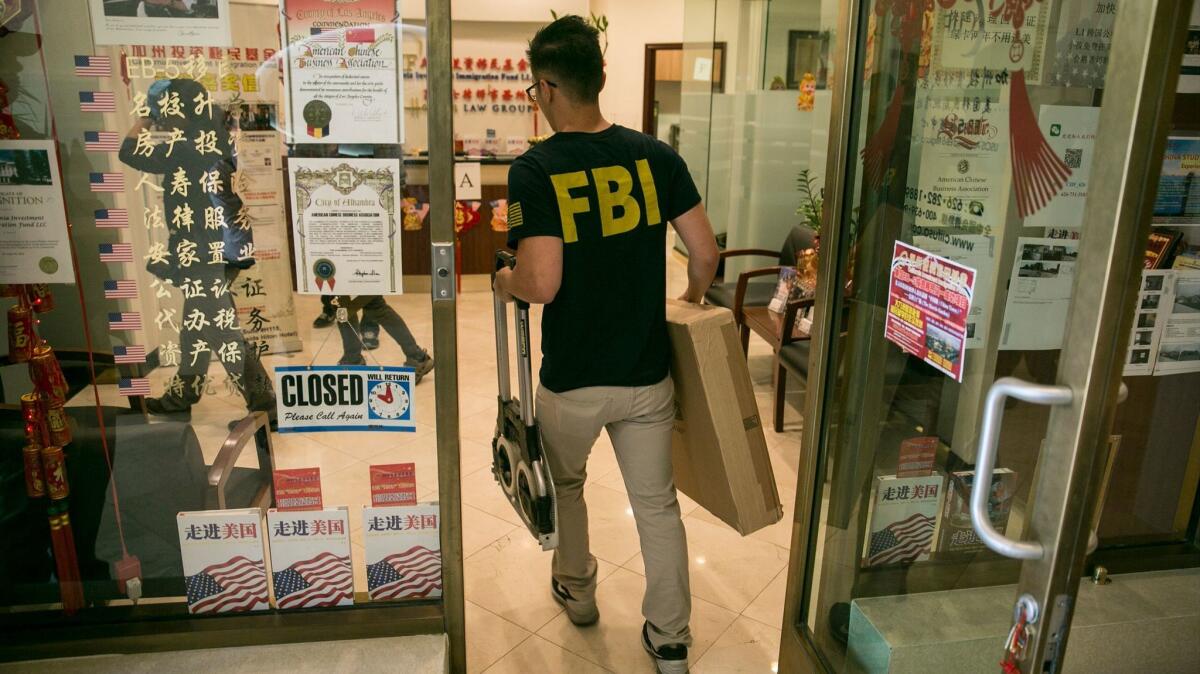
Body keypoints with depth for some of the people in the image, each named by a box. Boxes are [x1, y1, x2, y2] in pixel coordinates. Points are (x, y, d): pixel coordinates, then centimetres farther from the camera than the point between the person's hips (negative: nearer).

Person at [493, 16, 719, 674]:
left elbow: (541, 284, -24)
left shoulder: (534, 170, -16)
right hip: (647, 373, 3)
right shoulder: (656, 155, -5)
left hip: (570, 379, -2)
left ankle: (577, 591, 47)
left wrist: (503, 280, -1)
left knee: (564, 485, 26)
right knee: (657, 503, 17)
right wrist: (691, 301, 18)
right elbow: (705, 252, -3)